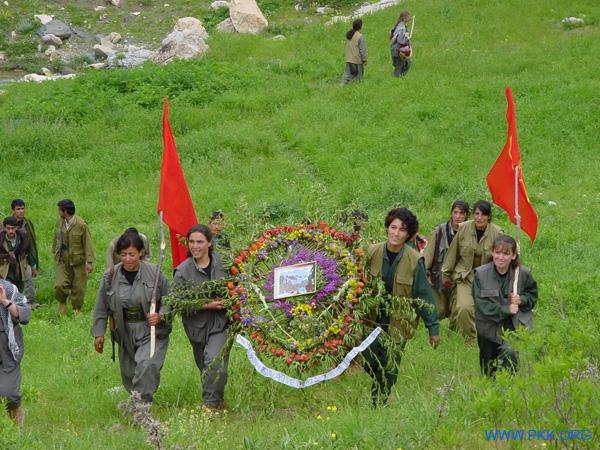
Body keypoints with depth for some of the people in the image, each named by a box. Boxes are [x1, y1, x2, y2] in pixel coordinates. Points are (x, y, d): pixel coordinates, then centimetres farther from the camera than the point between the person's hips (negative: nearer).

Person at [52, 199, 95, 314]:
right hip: (62, 261, 3)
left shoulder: (81, 225, -14)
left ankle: (77, 309, 25)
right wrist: (55, 252, 26)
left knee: (78, 288, 4)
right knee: (59, 286, -11)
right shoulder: (59, 222, 2)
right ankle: (62, 302, 18)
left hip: (78, 262, -3)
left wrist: (89, 262, -15)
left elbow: (88, 244, -11)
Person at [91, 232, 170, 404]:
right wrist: (99, 334, 6)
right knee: (129, 374, 9)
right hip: (125, 333, 3)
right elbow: (101, 307, 7)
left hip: (152, 331, -3)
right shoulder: (110, 277, -2)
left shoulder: (154, 273, -9)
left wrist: (160, 316, -18)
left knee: (147, 366, -23)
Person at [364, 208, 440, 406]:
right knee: (368, 362, 0)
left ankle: (379, 404, 22)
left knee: (389, 368, 2)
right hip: (373, 320, 2)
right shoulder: (372, 253, -7)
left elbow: (424, 296, -6)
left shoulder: (414, 260, -11)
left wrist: (433, 328, -5)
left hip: (399, 323, -2)